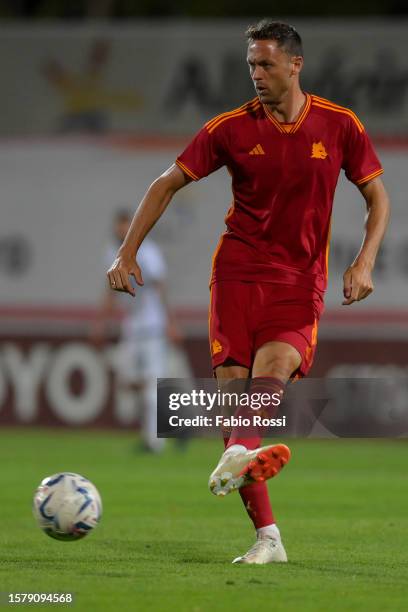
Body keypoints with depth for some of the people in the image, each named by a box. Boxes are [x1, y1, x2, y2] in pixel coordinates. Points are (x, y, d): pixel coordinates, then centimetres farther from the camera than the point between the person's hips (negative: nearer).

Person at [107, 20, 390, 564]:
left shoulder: (340, 126, 1)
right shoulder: (231, 128, 1)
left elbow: (378, 196, 9)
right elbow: (168, 184, 6)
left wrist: (365, 262, -7)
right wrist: (127, 252, -1)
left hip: (301, 282, 0)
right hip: (237, 274, 1)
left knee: (274, 366, -29)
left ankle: (237, 457, -55)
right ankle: (267, 537, -9)